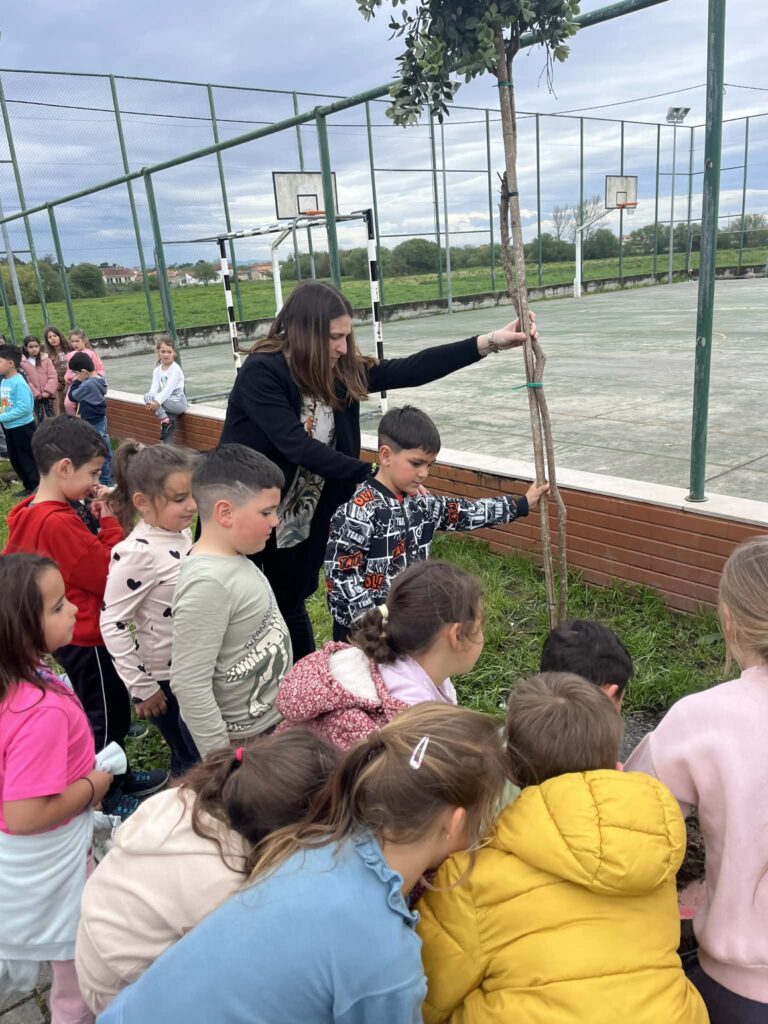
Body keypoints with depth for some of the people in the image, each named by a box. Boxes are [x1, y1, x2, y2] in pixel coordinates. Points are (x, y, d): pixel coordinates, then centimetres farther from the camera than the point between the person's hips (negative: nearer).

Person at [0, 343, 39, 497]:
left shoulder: (19, 383, -20)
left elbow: (24, 408, -27)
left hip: (23, 426, -9)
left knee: (28, 459, 0)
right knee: (14, 459, 17)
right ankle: (29, 486, 30)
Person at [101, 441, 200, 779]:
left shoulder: (181, 531, -3)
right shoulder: (138, 553, -27)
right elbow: (112, 624, -24)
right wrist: (141, 687, -18)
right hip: (165, 679, -7)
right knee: (191, 761, 12)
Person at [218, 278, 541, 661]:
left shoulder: (340, 373, -5)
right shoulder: (261, 373, -22)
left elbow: (409, 370, -11)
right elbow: (297, 445, -28)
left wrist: (489, 342, -17)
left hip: (299, 527, 5)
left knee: (291, 608, 21)